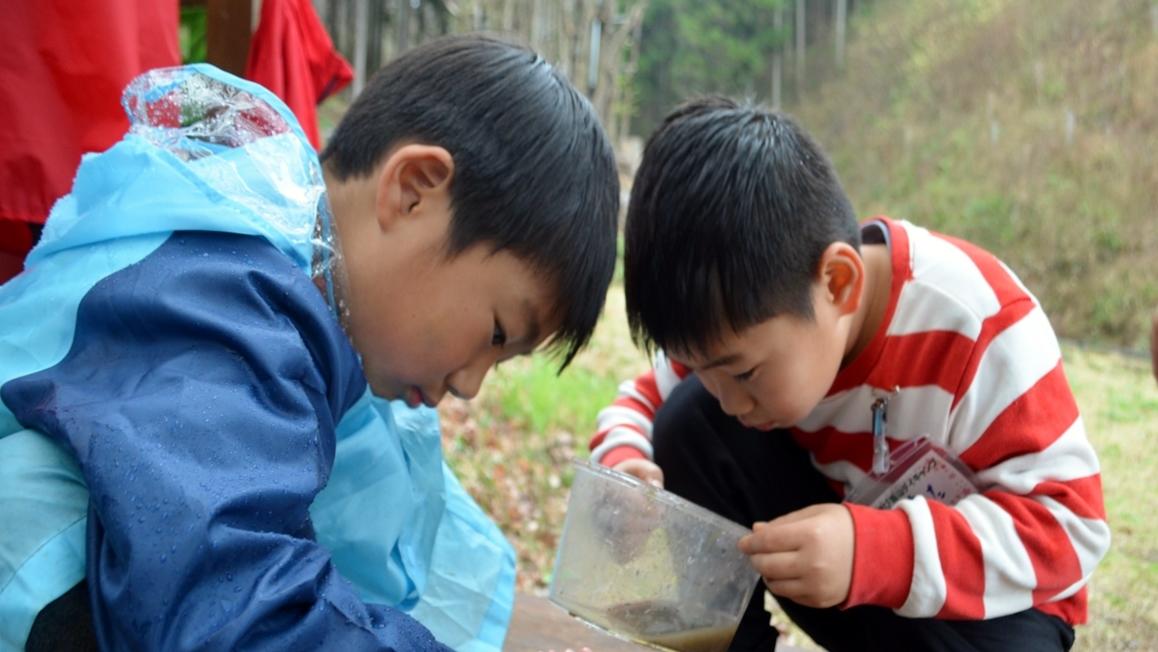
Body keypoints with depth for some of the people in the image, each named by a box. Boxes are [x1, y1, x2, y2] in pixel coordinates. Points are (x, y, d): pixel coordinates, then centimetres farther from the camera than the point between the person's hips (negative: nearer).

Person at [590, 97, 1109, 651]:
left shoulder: (980, 324, -30)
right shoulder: (741, 317, -16)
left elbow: (1070, 525, -29)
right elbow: (645, 403, -2)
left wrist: (880, 554, -44)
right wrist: (622, 469, -28)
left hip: (975, 603, -3)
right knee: (690, 420, -20)